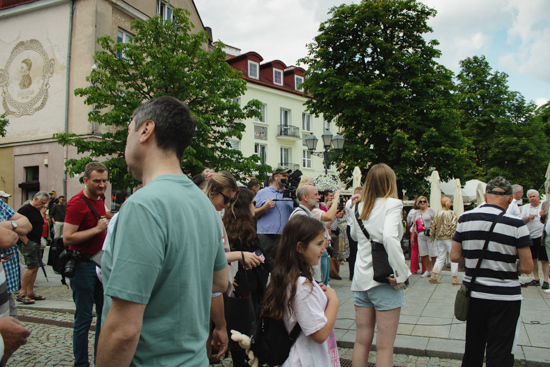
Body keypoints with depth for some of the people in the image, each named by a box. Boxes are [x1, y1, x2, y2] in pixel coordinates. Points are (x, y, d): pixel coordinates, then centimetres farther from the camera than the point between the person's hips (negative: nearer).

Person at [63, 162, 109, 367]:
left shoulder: (99, 200, 12)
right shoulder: (77, 203, -15)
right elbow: (67, 238, -22)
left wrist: (109, 225, 10)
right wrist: (98, 228, -21)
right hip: (82, 265, -8)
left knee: (105, 313, 14)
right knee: (84, 318, 2)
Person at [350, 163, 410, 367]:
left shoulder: (361, 206, 5)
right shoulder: (392, 204, -11)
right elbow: (390, 237, -28)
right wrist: (400, 273, -20)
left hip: (361, 279, 6)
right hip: (384, 281, -5)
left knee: (362, 340, 15)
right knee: (385, 346, 6)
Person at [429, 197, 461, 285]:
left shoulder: (437, 214, 6)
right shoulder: (452, 213, -9)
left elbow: (433, 226, 8)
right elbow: (454, 226, -16)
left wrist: (432, 237, 16)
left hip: (439, 239, 6)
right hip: (449, 238, -5)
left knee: (440, 257, 13)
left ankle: (433, 276, 8)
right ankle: (455, 278, 6)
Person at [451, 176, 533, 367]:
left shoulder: (465, 219, -3)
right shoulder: (516, 224, -14)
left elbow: (454, 256, 0)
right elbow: (527, 267, -10)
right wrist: (509, 265, 9)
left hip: (473, 294, 3)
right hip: (505, 297, -3)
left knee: (472, 350, 18)